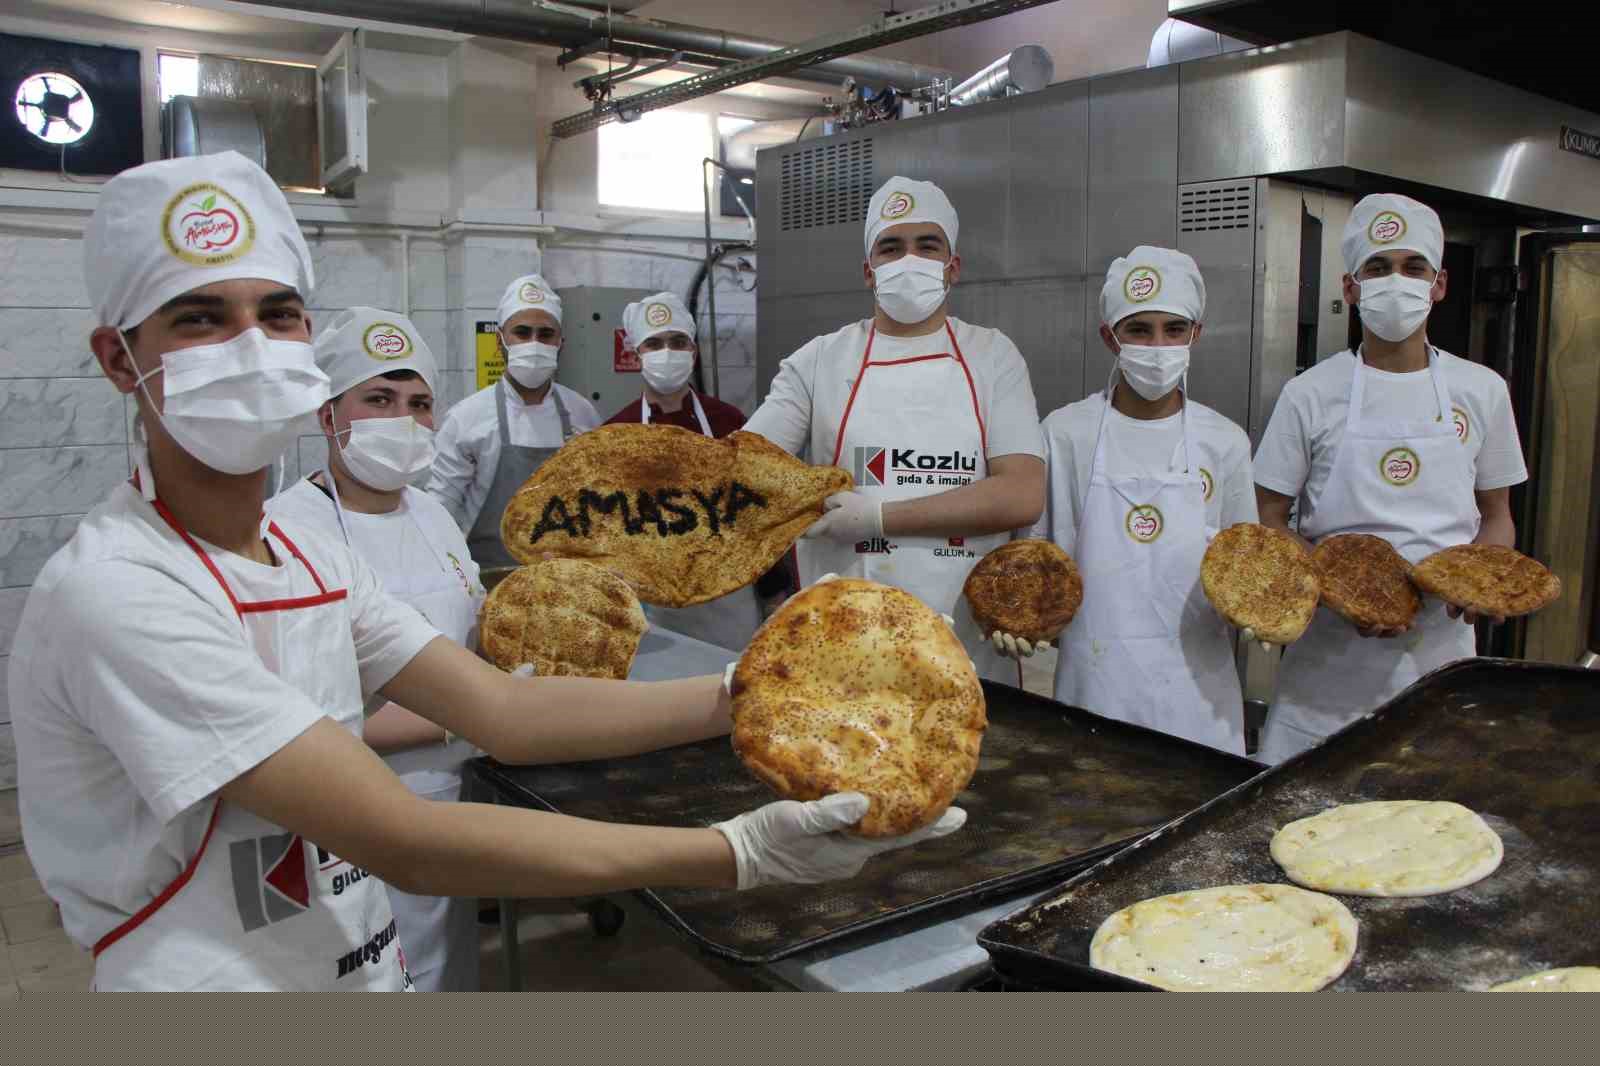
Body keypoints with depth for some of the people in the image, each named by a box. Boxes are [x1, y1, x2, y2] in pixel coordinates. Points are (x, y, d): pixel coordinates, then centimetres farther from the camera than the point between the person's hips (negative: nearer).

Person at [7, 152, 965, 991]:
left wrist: (747, 696, -12)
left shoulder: (310, 558, 3)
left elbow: (508, 710, -3)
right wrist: (739, 853, -30)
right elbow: (406, 845, -27)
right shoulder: (118, 591, -22)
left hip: (374, 974, 7)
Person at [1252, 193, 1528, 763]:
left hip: (1442, 646, 3)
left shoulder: (1482, 391, 6)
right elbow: (1268, 525, -2)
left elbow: (1496, 517, 14)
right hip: (1332, 653, -2)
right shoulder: (1311, 395, -2)